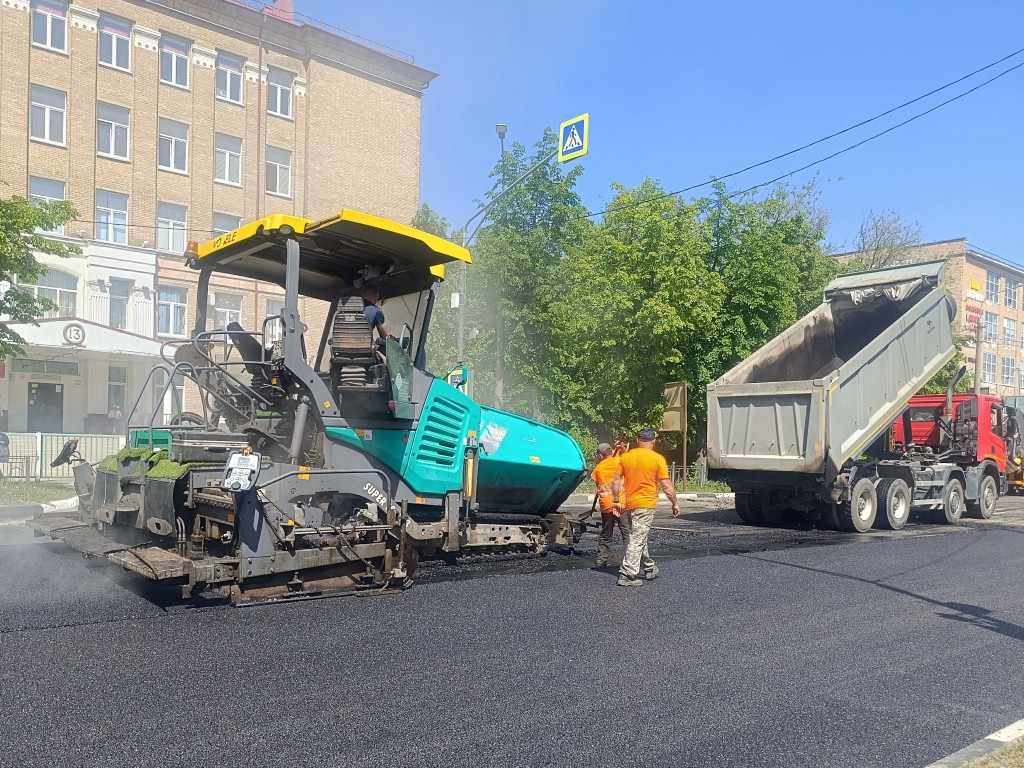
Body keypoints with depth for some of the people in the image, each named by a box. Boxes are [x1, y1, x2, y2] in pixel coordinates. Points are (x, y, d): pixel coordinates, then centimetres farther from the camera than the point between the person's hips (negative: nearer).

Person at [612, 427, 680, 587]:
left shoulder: (626, 457, 5)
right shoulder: (657, 459, -8)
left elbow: (616, 481, 5)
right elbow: (666, 485, -8)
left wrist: (616, 501, 13)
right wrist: (675, 503, 2)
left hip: (629, 504, 5)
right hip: (646, 505, -5)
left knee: (639, 538, 20)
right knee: (637, 540, -5)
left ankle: (649, 568, 33)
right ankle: (627, 575, -8)